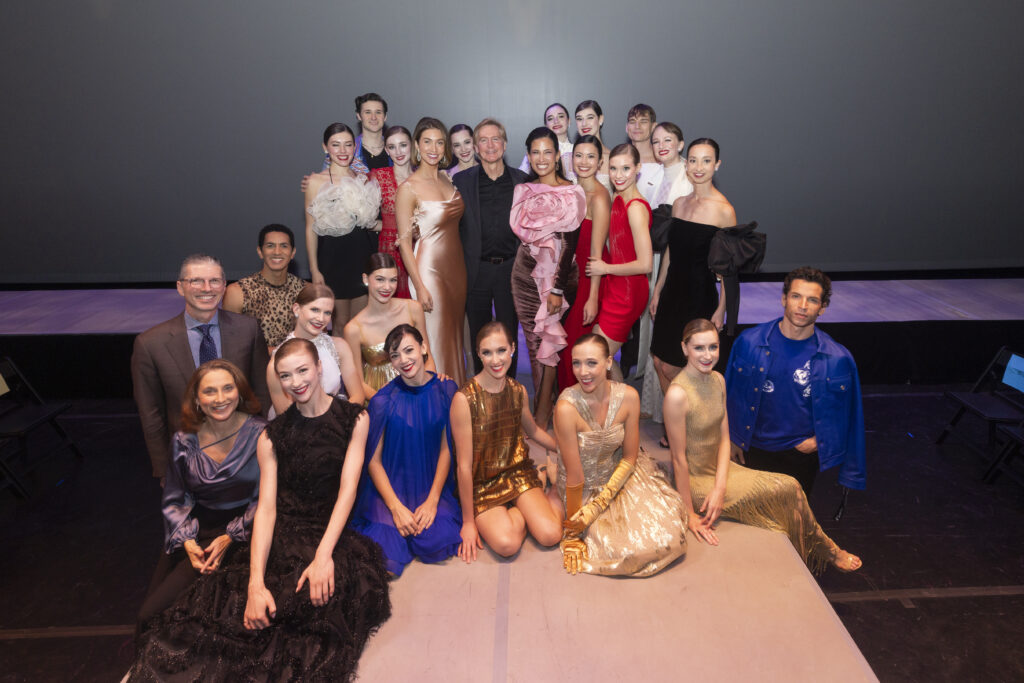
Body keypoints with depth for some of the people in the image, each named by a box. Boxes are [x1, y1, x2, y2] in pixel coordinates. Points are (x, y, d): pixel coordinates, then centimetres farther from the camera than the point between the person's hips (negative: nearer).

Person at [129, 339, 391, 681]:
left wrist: (324, 554, -21)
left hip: (336, 532, -1)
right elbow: (266, 507, -3)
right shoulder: (272, 436, 7)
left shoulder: (354, 418, 2)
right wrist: (256, 583, -17)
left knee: (318, 595, -31)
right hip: (284, 534, 1)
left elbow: (348, 488, -7)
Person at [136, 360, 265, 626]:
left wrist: (230, 538, -16)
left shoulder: (259, 434, -9)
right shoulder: (184, 441, 0)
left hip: (240, 535, -4)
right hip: (194, 531, 4)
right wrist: (187, 541, -9)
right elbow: (174, 501, 7)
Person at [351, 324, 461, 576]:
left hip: (431, 486, 2)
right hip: (389, 487, -1)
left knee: (436, 544, -22)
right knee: (388, 556, -19)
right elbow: (374, 461, -6)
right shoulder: (383, 401, -10)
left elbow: (446, 449, -1)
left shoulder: (445, 390, -4)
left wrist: (432, 501, -9)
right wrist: (397, 507, -15)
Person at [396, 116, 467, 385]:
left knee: (455, 334, 14)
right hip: (428, 268, -6)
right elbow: (404, 242, -12)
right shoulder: (408, 188, -11)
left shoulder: (448, 179, 8)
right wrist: (419, 287, -15)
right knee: (435, 337, 0)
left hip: (456, 264, 7)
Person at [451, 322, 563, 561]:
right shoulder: (464, 399, -22)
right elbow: (464, 465, -17)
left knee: (551, 535, -15)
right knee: (507, 544, -26)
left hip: (517, 470, 4)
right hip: (480, 483, -3)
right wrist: (468, 521, -11)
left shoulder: (518, 391, -4)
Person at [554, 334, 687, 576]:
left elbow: (629, 458, -7)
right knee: (630, 549, -15)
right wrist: (572, 532, -12)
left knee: (668, 538, -4)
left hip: (619, 475, 4)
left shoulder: (628, 397, -17)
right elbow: (574, 475, -22)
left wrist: (597, 506, -15)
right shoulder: (567, 407, -29)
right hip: (584, 489, -4)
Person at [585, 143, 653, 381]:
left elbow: (644, 264, -24)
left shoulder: (636, 207, -20)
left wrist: (605, 268, -14)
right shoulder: (618, 200, 7)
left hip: (628, 292, -9)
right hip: (613, 289, 9)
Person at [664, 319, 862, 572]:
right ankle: (828, 550, 22)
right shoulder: (677, 394, -27)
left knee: (790, 487, -4)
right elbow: (679, 458, -22)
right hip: (695, 481, -6)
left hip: (718, 469, 7)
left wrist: (719, 488, -13)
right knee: (789, 489, -4)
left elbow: (724, 438, -1)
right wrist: (690, 515, -17)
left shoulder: (718, 380, -2)